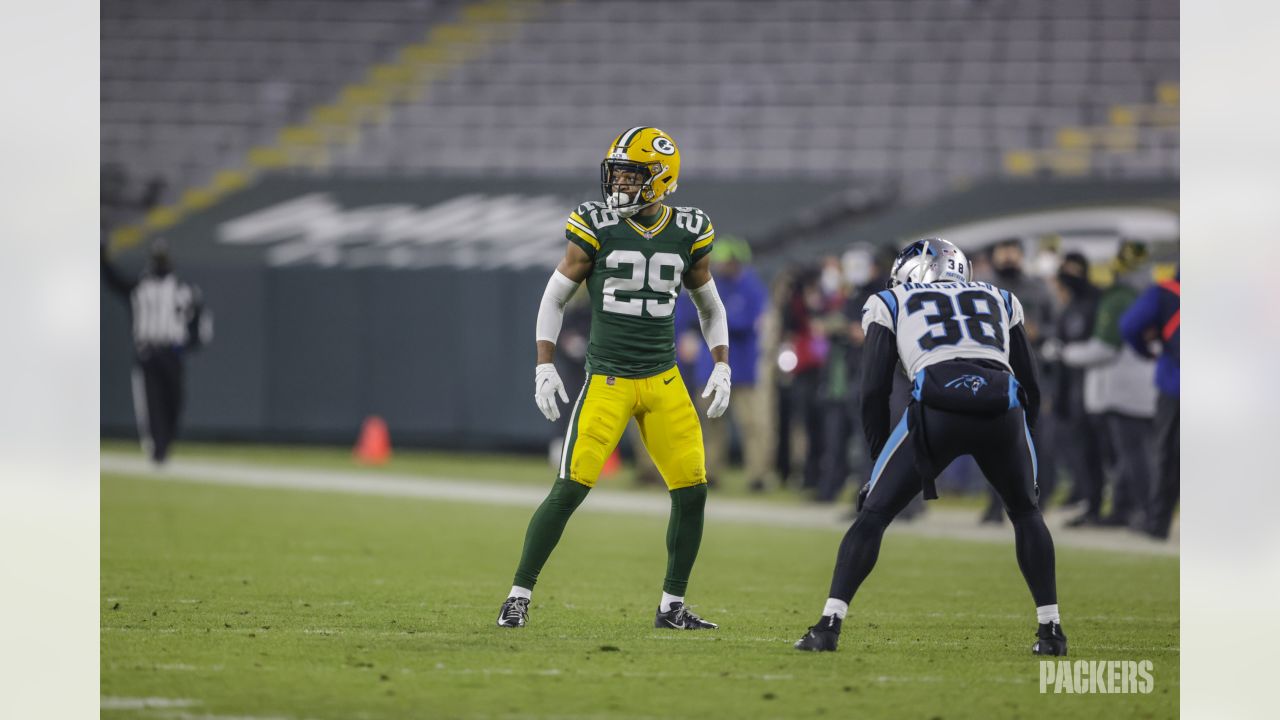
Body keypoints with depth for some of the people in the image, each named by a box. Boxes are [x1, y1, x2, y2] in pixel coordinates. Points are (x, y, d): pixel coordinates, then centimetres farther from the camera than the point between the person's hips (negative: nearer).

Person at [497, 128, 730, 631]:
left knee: (692, 491, -2)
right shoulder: (597, 227, -5)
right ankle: (519, 596, 0)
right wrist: (544, 367, -5)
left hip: (664, 382, 3)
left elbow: (711, 309, 16)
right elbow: (554, 298, 2)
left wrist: (722, 368, 7)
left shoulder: (687, 235, 2)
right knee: (570, 489, -10)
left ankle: (672, 607, 12)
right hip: (607, 380, -3)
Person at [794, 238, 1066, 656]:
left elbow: (874, 394, 20)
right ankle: (1050, 629, 19)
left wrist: (880, 462, 28)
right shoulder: (999, 301, 33)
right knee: (1025, 512, 27)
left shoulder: (891, 304, 27)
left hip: (938, 405, -2)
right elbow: (1031, 390, 31)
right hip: (1002, 408, 2)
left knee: (875, 513, 12)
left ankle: (829, 625, 3)